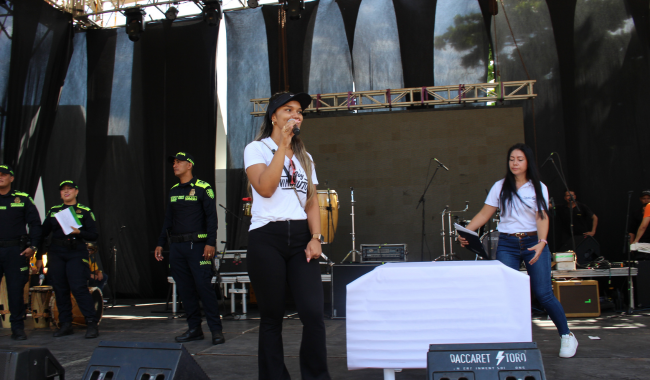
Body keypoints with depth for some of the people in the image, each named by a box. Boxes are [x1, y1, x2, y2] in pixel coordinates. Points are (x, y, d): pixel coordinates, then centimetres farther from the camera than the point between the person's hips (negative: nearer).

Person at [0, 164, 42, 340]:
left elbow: (35, 223, 7)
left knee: (16, 290, 1)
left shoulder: (23, 199, 6)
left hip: (15, 251, -1)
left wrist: (33, 246, -2)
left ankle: (18, 328, 10)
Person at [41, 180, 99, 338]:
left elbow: (94, 236, 0)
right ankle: (65, 325, 13)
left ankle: (92, 324, -10)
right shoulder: (53, 210, 15)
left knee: (79, 287, -13)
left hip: (76, 253, -4)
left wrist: (79, 232, -15)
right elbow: (43, 232, 15)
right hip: (56, 254, 4)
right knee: (60, 289, 4)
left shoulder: (85, 211, 4)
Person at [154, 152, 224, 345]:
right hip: (176, 246, 6)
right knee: (185, 289, 6)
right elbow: (168, 219, 21)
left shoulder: (203, 188, -2)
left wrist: (210, 243, -15)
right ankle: (194, 329, 14)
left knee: (204, 286, -9)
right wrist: (160, 244, 16)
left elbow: (211, 217, -6)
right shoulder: (173, 191, 17)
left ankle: (216, 329, -3)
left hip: (196, 245, -6)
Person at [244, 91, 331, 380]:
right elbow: (265, 188, -13)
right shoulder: (257, 149, 5)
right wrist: (283, 145, -10)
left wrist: (316, 237, -1)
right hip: (267, 238, -3)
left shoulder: (304, 157, 20)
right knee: (272, 316, 1)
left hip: (300, 237, 4)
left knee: (314, 313, -9)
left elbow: (311, 202, 14)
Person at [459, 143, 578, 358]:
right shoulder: (500, 187, 7)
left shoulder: (539, 188, 5)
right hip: (507, 245, 2)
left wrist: (541, 242, -21)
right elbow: (484, 214, 5)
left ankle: (567, 336, 14)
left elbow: (542, 218, -5)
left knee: (543, 293, -4)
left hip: (534, 243, -1)